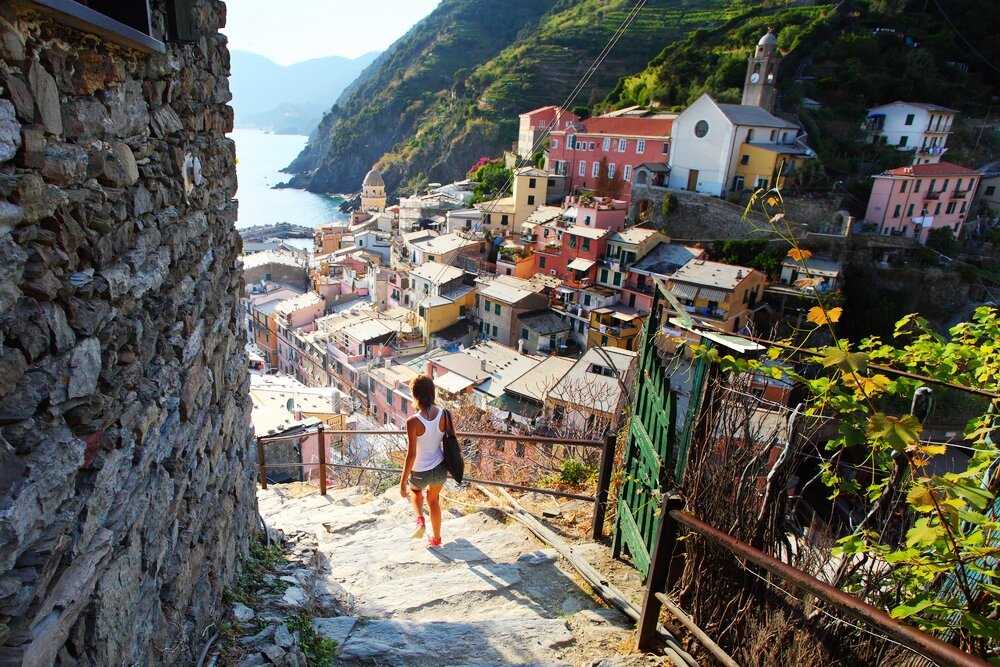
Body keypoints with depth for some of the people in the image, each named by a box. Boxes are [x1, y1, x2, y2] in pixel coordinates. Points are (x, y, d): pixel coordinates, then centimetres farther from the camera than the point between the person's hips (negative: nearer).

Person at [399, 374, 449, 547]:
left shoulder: (413, 422, -27)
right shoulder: (444, 415, -14)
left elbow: (411, 454, -24)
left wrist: (403, 482, -13)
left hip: (420, 473, -3)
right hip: (440, 469, 3)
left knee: (415, 489, 35)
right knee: (433, 499, 31)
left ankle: (420, 519, 14)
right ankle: (436, 538, 44)